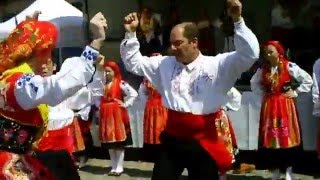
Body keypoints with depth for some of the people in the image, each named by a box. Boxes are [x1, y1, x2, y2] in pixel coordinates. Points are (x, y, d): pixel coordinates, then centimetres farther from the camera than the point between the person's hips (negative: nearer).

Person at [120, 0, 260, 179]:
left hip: (203, 144, -3)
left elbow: (250, 54, -16)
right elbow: (133, 62, 14)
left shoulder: (217, 65, -6)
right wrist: (131, 33, 2)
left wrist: (238, 21, -27)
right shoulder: (165, 64, 6)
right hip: (172, 141, 3)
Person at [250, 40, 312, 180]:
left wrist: (295, 93, -5)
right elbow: (254, 83, 22)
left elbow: (308, 80, -3)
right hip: (269, 105, 4)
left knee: (287, 136, -1)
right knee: (270, 137, 3)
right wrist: (263, 93, 9)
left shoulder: (289, 67, -8)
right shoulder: (263, 69, 4)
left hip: (285, 105, -3)